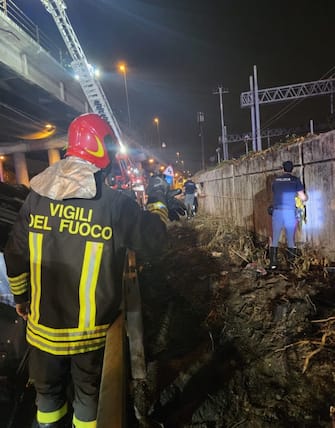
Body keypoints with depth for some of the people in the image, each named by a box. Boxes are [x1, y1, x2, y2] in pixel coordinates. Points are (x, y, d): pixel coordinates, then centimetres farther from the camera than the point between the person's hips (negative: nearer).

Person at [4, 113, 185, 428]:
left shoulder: (37, 196, -9)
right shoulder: (116, 204, -21)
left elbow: (15, 255, -2)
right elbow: (155, 241, -11)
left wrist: (20, 296, 16)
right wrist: (159, 203, 7)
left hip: (43, 323, 3)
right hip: (91, 329, -3)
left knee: (47, 390, 28)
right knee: (88, 390, 23)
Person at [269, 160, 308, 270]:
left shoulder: (275, 180, 10)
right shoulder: (295, 180, 1)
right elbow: (303, 198, 2)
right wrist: (305, 197, 26)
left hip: (277, 212, 2)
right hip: (290, 212, -2)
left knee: (275, 239, 7)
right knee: (291, 239, 8)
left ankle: (273, 263, 5)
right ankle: (292, 263, 15)